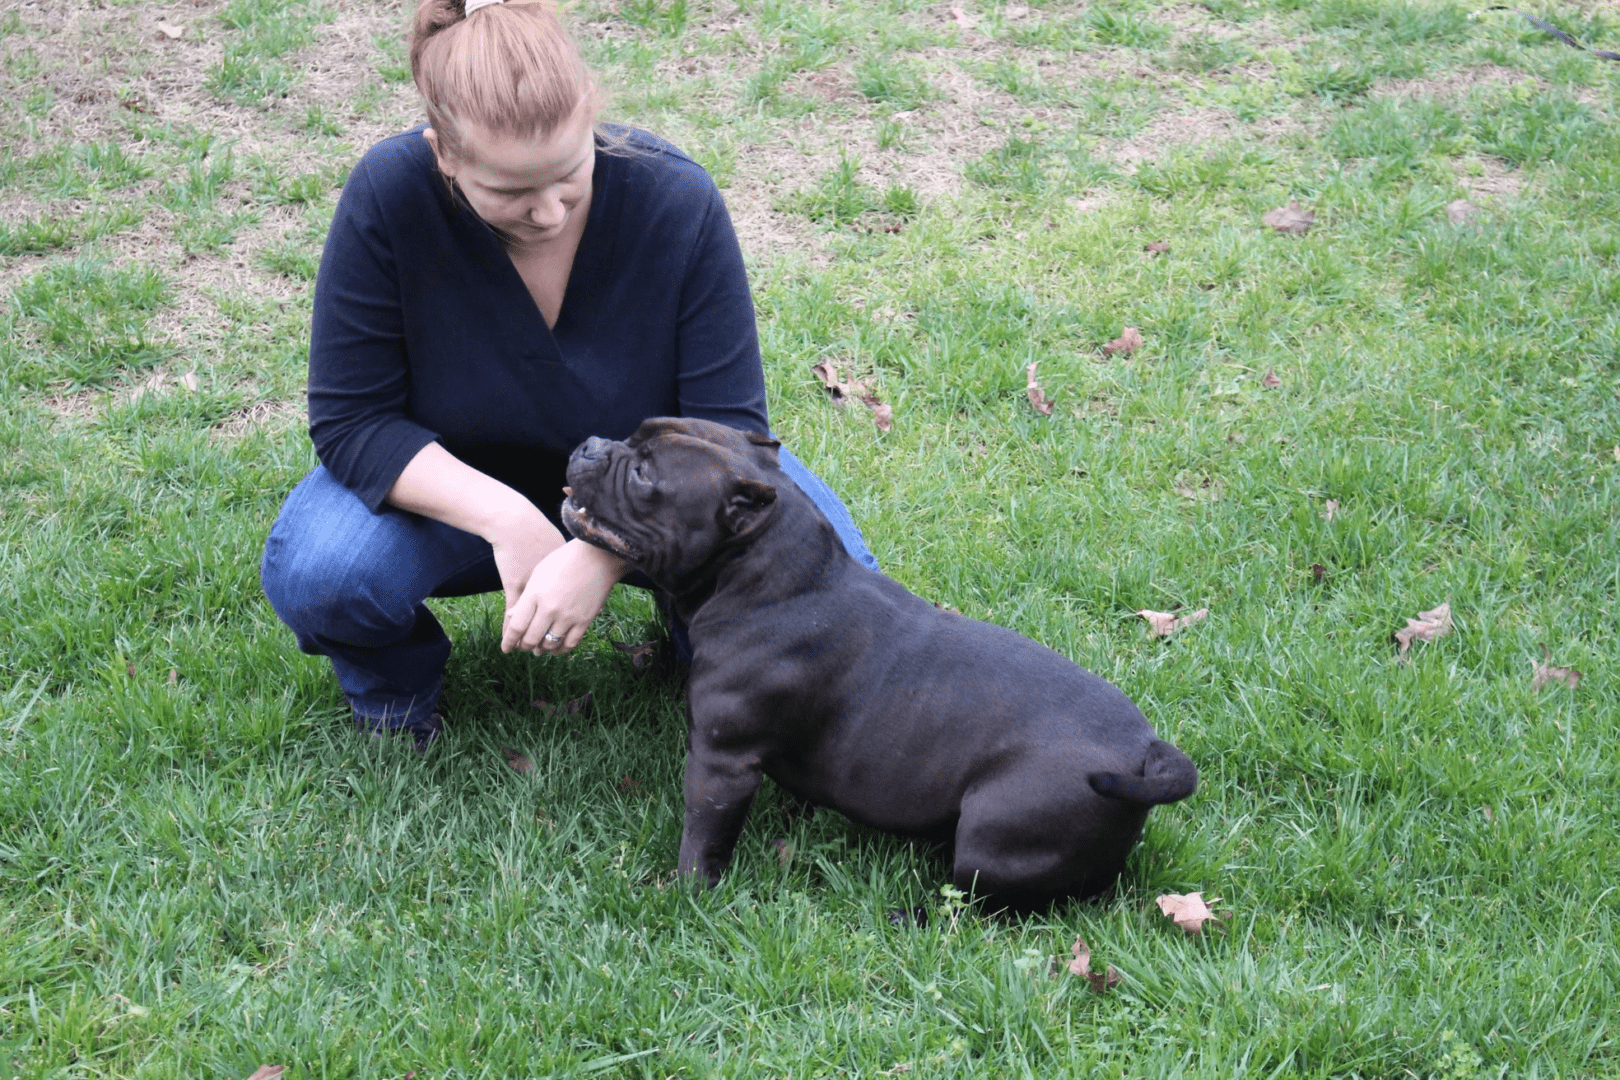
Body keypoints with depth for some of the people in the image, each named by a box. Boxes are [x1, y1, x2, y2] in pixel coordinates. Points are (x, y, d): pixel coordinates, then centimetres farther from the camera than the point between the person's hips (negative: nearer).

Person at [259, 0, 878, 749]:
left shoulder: (675, 200, -26)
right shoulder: (389, 195, -26)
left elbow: (727, 429, -21)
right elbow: (350, 421, -20)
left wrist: (602, 555, -37)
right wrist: (504, 517, -35)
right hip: (459, 487, 0)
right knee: (318, 574, -31)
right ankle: (395, 692, 5)